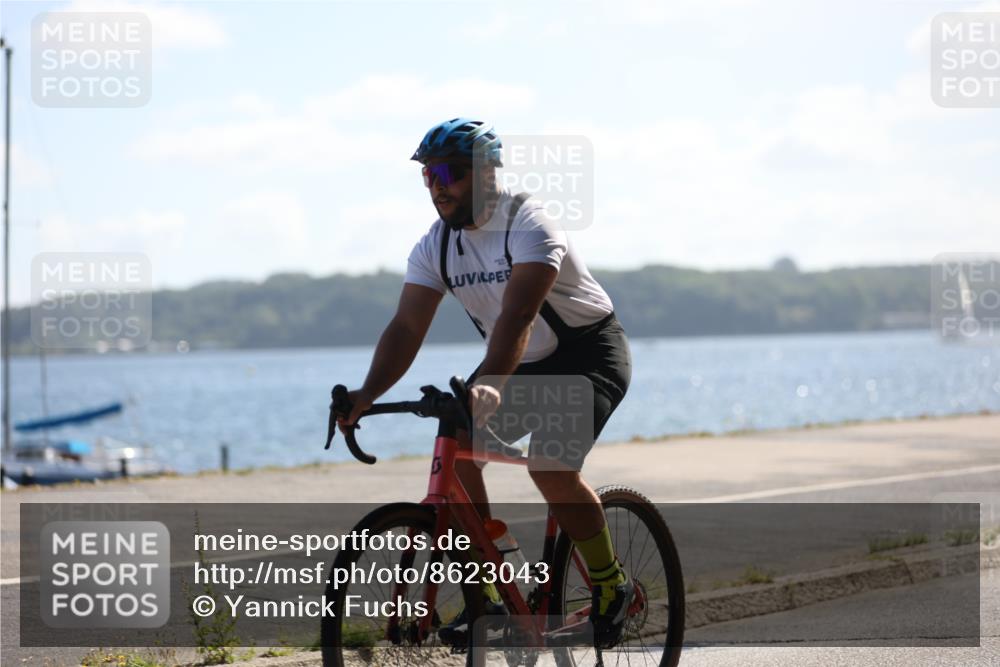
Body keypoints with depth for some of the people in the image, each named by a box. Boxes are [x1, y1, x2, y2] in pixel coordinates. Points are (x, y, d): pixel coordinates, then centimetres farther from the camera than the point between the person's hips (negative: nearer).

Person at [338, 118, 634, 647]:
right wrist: (367, 395, -31)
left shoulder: (528, 224, -26)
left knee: (549, 466, -27)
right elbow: (406, 327, -14)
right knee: (453, 449, -15)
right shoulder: (435, 246, -5)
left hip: (589, 352, -7)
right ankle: (485, 597, -6)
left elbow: (517, 315, -40)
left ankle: (612, 587, -5)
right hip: (524, 363, 7)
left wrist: (489, 384, -56)